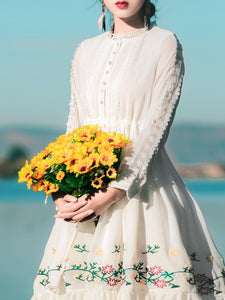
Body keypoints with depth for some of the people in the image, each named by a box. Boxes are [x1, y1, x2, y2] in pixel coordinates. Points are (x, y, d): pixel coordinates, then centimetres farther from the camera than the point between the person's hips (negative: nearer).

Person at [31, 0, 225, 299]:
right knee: (78, 273, 1)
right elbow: (75, 124, 14)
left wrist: (114, 192, -18)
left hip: (139, 180, -4)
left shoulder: (165, 44, -1)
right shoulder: (86, 51, 15)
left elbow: (156, 126, -9)